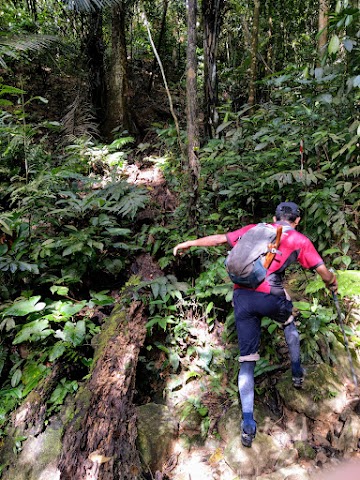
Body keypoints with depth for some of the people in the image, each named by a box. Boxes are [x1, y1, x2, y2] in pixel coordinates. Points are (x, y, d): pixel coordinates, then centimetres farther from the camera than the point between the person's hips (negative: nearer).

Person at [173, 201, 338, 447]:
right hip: (271, 297, -1)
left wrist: (190, 243, 29)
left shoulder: (254, 229, 19)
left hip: (242, 296, 2)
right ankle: (297, 373, 46)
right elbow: (323, 270, 12)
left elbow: (220, 238, 18)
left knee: (247, 361, 10)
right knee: (289, 322, 36)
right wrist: (332, 284, 35)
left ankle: (248, 423, 7)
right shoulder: (300, 240, 13)